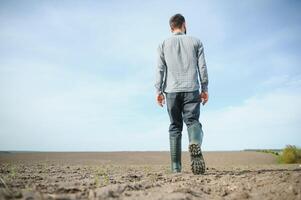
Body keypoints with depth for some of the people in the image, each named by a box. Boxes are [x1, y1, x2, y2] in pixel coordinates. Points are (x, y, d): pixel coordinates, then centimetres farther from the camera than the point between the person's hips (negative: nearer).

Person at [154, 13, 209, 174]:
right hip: (191, 89, -1)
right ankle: (195, 145, -35)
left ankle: (176, 167, 1)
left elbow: (160, 69, 4)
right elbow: (202, 67, 7)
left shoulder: (163, 44, 14)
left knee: (175, 127, 5)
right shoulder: (196, 42, 13)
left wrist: (158, 90, 2)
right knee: (193, 121, -1)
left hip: (172, 90, 1)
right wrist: (205, 89, 9)